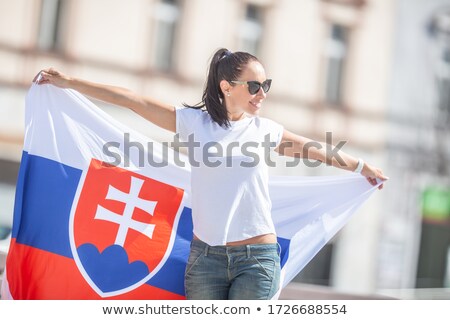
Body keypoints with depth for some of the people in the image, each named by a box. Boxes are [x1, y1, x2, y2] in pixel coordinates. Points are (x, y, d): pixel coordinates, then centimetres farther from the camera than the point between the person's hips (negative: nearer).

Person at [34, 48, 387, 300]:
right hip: (206, 255, 0)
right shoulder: (195, 121, 2)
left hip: (257, 258, 0)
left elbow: (317, 149, 23)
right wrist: (69, 82, 6)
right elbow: (132, 99, 3)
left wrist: (362, 166, 34)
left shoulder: (266, 130, 7)